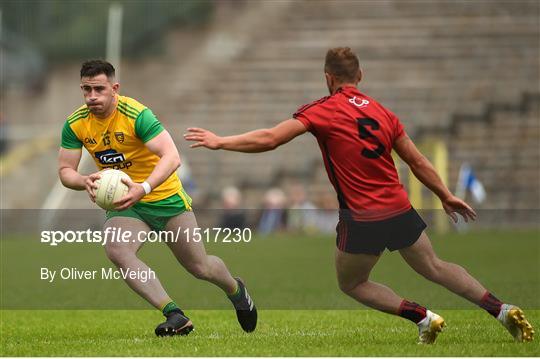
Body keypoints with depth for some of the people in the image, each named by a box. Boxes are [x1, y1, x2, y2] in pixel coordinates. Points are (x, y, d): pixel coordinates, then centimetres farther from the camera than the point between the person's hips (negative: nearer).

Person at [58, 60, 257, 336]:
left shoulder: (136, 114, -24)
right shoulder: (75, 124, -8)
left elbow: (172, 157, -32)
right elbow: (65, 170, -4)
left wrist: (144, 188, -48)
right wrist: (86, 181, -28)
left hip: (165, 197, -3)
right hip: (123, 203, 3)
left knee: (199, 267, 5)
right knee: (116, 251, -28)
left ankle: (235, 289, 42)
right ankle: (174, 315, -28)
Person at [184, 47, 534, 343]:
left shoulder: (324, 111, -7)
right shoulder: (383, 112, 9)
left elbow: (269, 139, -14)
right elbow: (418, 162, 14)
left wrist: (220, 142, -4)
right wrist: (447, 196, 27)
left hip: (362, 220, -5)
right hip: (401, 210, 5)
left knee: (352, 284, 17)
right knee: (435, 267, 21)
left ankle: (423, 316, 2)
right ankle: (502, 309, 12)